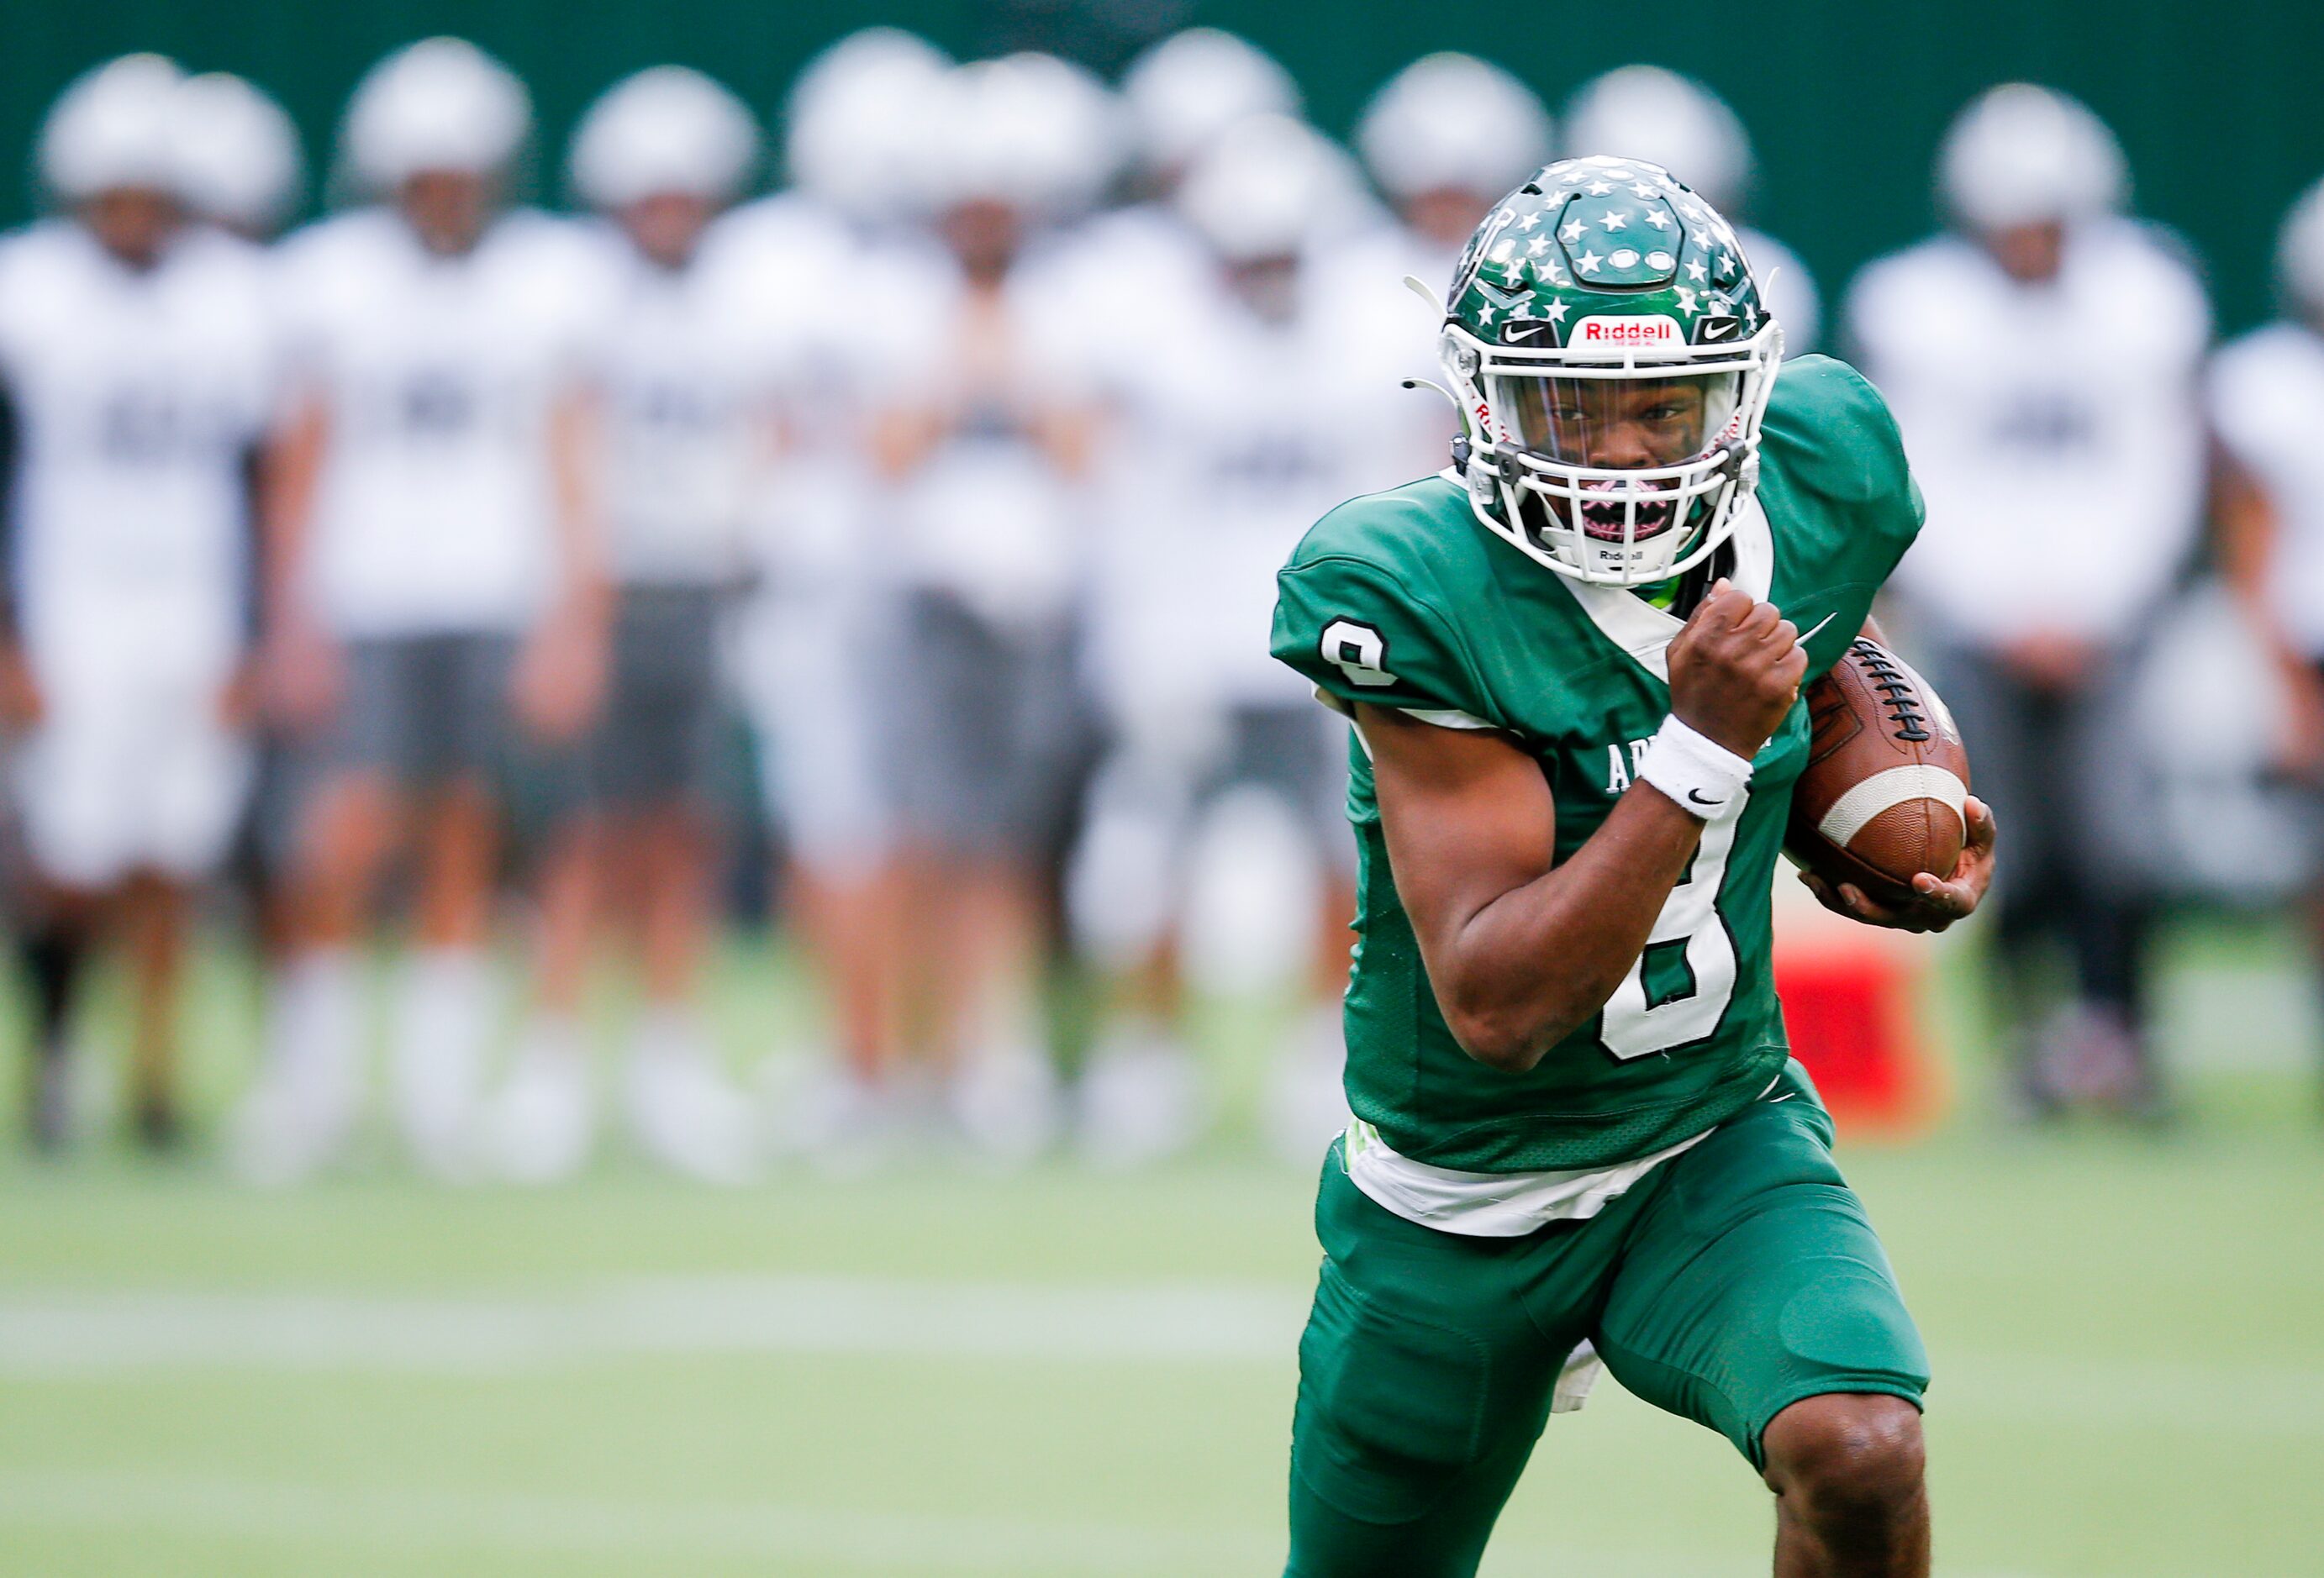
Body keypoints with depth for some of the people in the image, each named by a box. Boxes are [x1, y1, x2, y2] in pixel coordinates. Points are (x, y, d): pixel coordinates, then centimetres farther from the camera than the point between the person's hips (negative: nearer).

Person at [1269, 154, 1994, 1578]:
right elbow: (1494, 1006, -30)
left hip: (1722, 1146, 2)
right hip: (1461, 1199, -2)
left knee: (1863, 1459, -26)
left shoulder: (1821, 487, -10)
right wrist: (1701, 753, -37)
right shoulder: (1419, 596, -26)